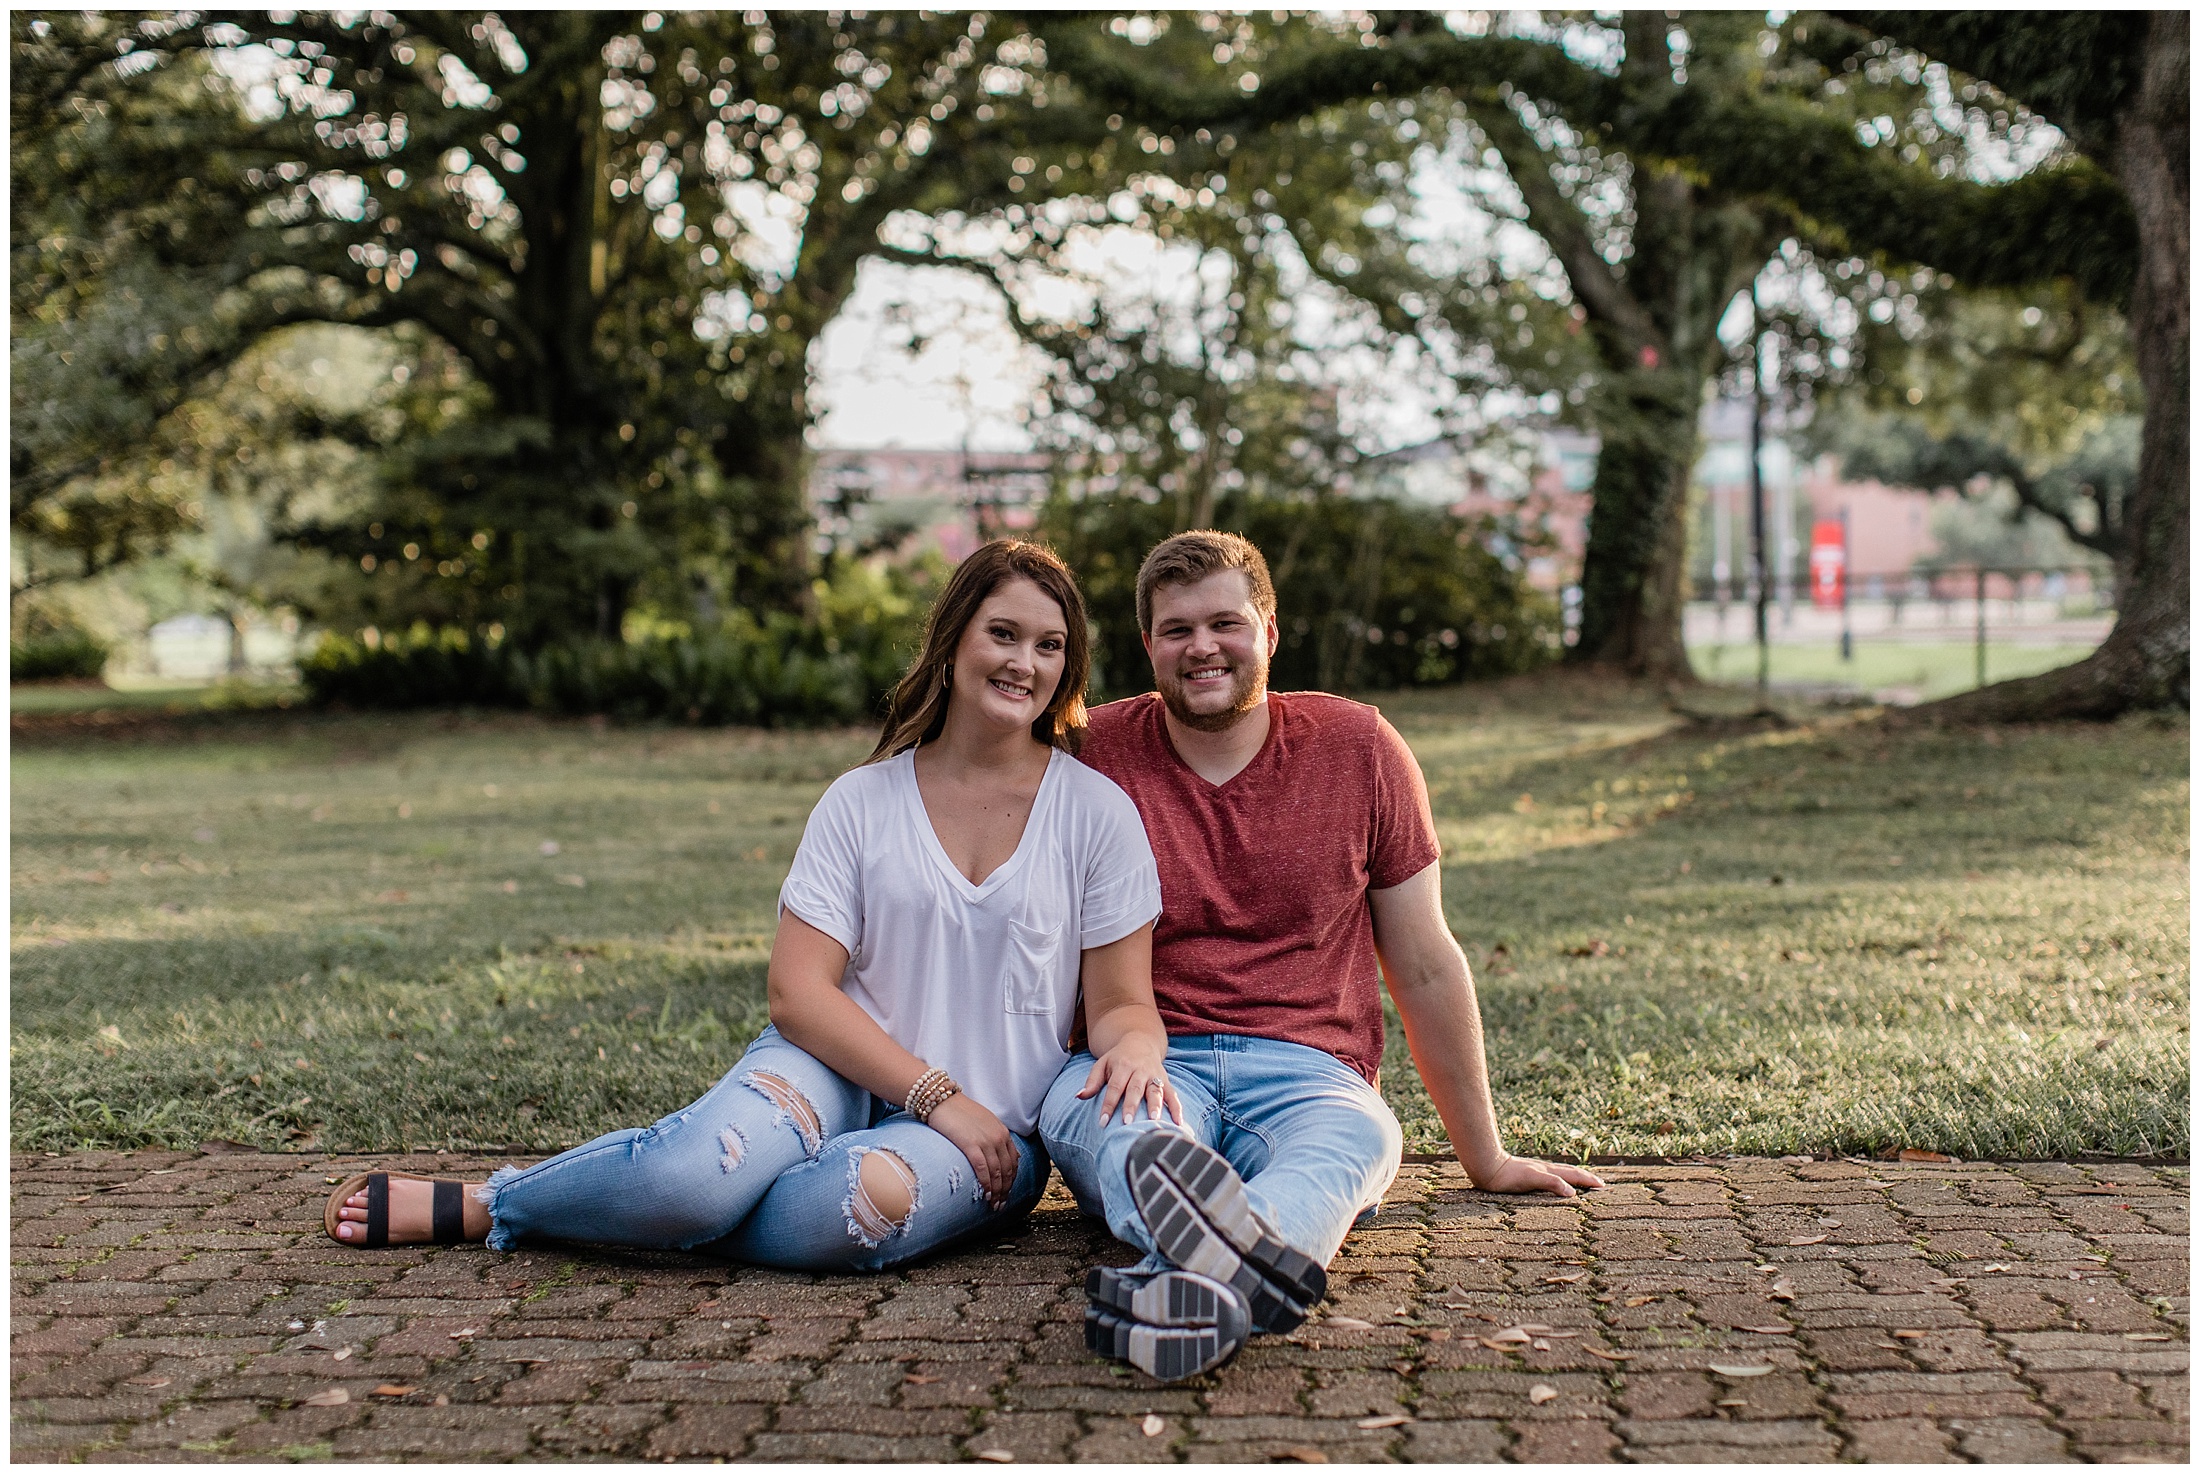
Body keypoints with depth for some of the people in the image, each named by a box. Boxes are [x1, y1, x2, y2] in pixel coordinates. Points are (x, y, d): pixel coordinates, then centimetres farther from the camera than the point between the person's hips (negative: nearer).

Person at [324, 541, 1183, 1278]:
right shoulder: (862, 802, 3)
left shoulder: (1096, 811, 2)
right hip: (840, 1070, 0)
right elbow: (799, 990, -4)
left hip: (993, 1130, 0)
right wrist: (939, 1096, -15)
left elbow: (1123, 1003, 3)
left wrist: (1133, 1047, -23)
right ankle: (460, 1200, -7)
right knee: (698, 1167, -34)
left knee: (851, 1206, -36)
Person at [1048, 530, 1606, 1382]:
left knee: (1356, 1136, -36)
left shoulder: (1359, 749, 8)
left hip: (1305, 1073, 1)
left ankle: (1187, 1289, -67)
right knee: (1088, 1109, -37)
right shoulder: (1098, 753, 5)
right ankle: (1253, 1269, -68)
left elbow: (1425, 967, 12)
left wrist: (1486, 1161, 16)